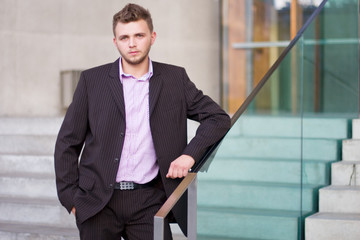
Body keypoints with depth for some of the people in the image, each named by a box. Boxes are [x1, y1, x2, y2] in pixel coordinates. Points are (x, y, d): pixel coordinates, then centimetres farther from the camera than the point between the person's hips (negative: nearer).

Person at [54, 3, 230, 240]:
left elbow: (219, 118, 7)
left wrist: (190, 154, -7)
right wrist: (71, 197, 1)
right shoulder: (92, 80, 4)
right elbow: (67, 142, 7)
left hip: (148, 202, 0)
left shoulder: (175, 79, 6)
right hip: (98, 202, 0)